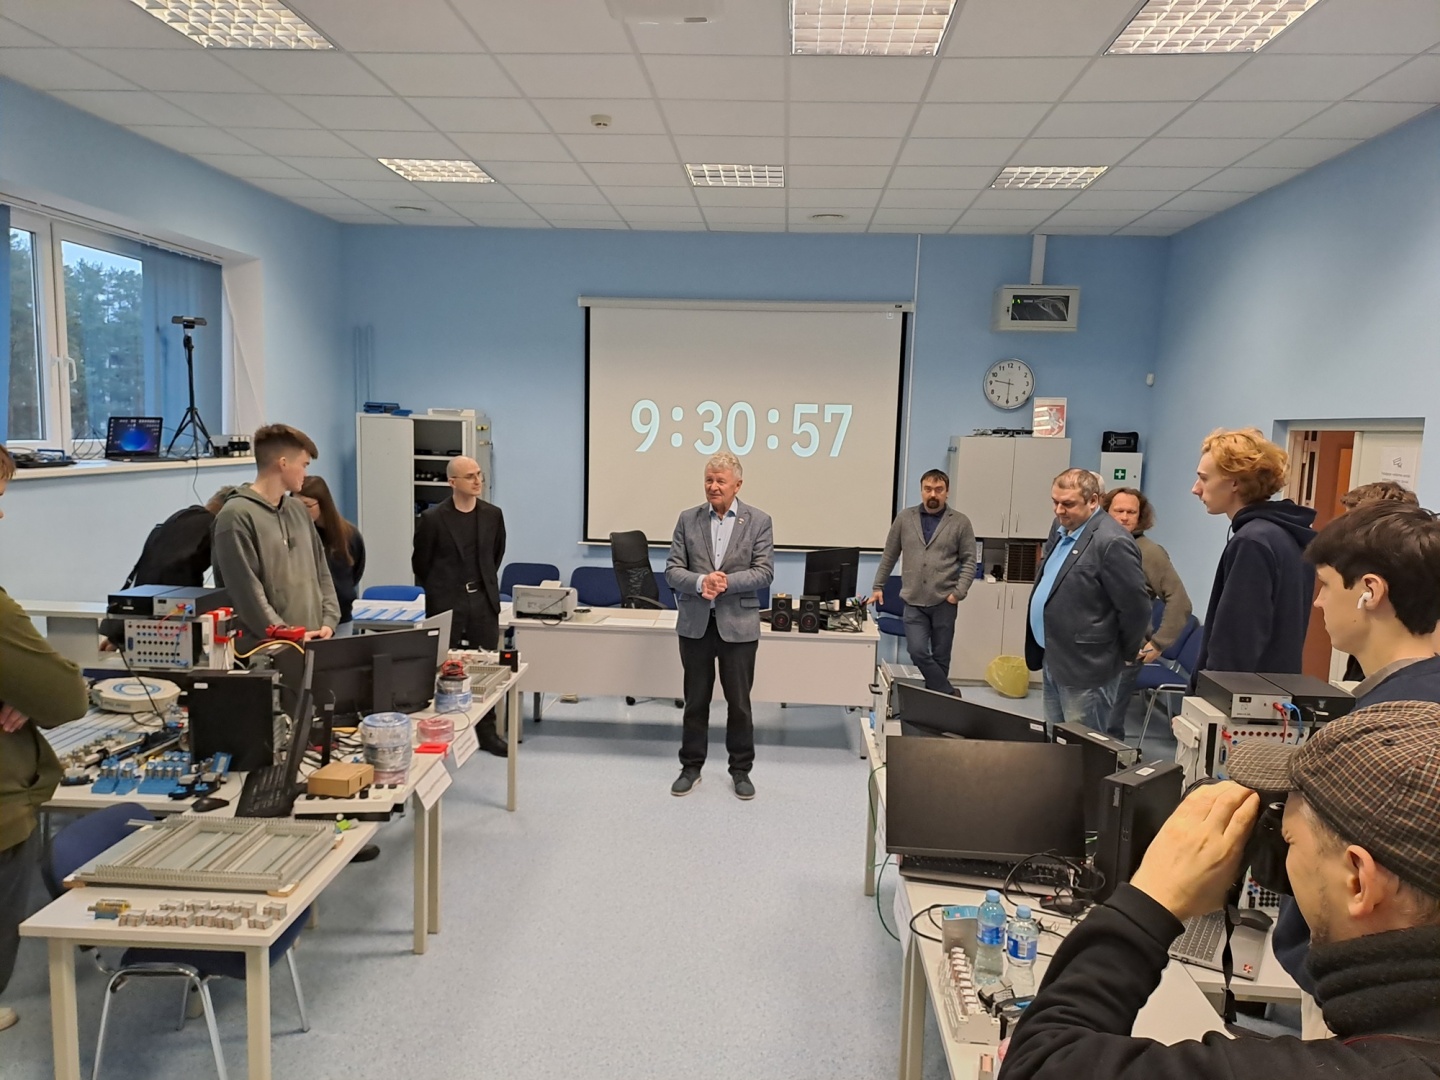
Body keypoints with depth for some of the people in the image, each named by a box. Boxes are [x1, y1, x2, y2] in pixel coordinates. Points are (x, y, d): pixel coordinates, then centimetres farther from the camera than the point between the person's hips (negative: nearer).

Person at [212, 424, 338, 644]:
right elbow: (247, 591, -15)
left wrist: (328, 622, 3)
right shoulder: (236, 516, -10)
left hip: (311, 641, 7)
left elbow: (321, 572, 16)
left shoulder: (298, 510, 14)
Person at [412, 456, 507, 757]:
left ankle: (487, 732, 16)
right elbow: (421, 562, 3)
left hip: (483, 600, 3)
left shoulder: (493, 514, 4)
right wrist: (439, 591, 10)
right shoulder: (433, 518, -7)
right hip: (446, 603, -3)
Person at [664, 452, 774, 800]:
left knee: (739, 702, 8)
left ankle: (741, 769, 24)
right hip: (695, 623, 2)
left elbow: (764, 572, -7)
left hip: (738, 624, -2)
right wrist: (700, 582, -20)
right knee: (695, 700, 12)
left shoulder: (759, 521, -1)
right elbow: (672, 570, 0)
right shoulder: (688, 519, 4)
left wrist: (727, 582, -22)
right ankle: (691, 766, 26)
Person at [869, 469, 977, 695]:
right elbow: (889, 555, 12)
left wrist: (959, 591, -9)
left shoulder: (960, 522, 1)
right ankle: (949, 694, 3)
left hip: (944, 603, -1)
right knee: (918, 652, -12)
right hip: (914, 602, 1)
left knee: (940, 658, 7)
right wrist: (878, 586, 12)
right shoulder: (904, 518, 6)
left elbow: (969, 560, 2)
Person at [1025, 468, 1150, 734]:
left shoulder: (1112, 542, -20)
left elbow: (1135, 608, -17)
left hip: (1084, 667, -9)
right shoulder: (1060, 528, 9)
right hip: (1052, 660, 9)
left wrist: (1123, 655, -4)